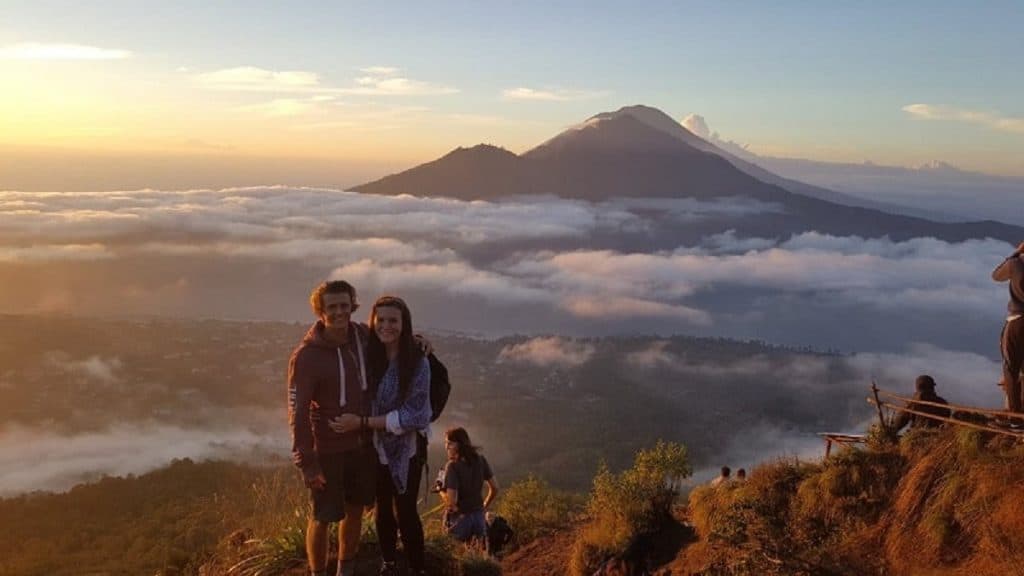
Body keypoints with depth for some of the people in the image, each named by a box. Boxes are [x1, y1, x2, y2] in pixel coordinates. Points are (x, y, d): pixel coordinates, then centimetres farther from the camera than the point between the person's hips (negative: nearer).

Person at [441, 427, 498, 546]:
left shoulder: (452, 466, -18)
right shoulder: (480, 460, -1)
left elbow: (451, 500, -23)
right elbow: (494, 488, 6)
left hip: (460, 518, -5)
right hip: (479, 516, 5)